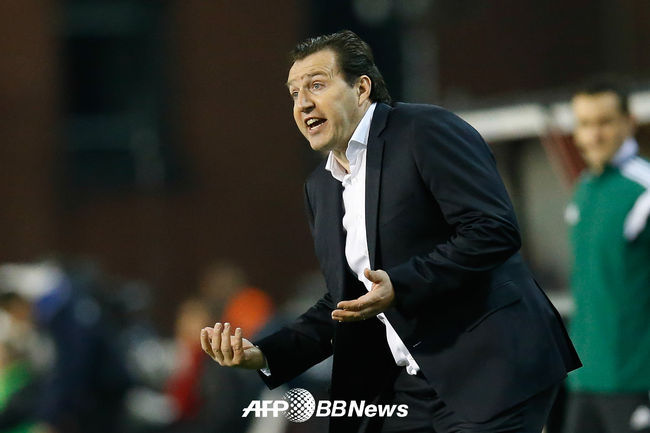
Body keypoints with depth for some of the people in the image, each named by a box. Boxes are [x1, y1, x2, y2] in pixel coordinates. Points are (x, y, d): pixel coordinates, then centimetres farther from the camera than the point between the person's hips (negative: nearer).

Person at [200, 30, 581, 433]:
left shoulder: (428, 130, -7)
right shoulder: (321, 187, 17)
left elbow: (495, 230, -16)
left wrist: (401, 287, -23)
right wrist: (264, 354, 6)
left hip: (489, 369, -7)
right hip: (408, 385, 8)